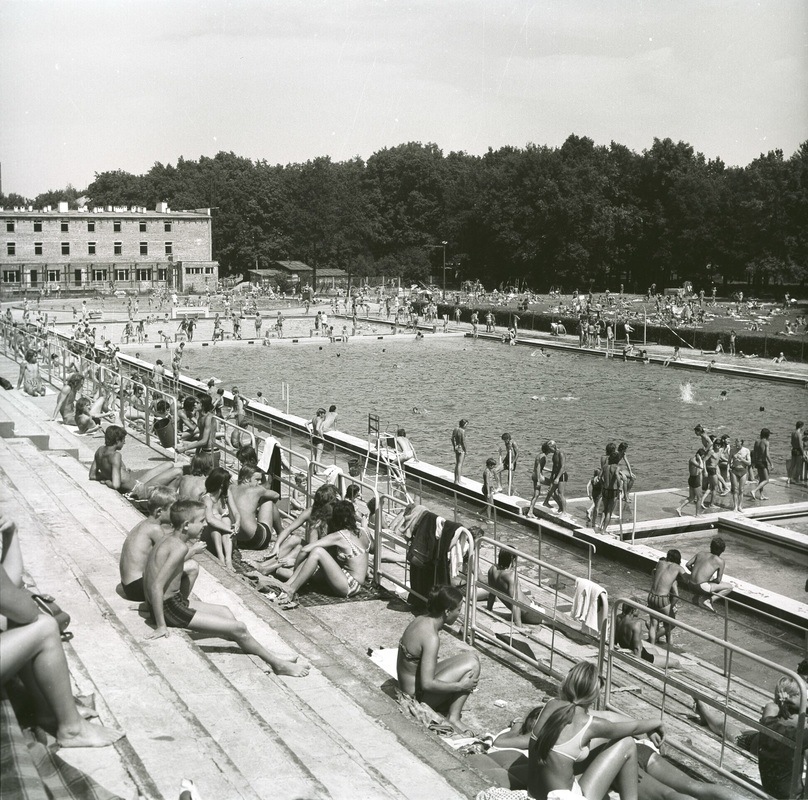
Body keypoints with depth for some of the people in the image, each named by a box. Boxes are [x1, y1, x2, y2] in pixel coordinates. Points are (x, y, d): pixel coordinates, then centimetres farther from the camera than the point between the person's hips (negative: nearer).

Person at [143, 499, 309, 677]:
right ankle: (278, 664, 9)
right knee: (238, 629, -6)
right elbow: (157, 586, -29)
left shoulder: (168, 539, 4)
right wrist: (161, 626, -25)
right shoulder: (180, 547, -24)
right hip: (171, 609, -11)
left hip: (172, 601, 11)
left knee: (224, 611, 21)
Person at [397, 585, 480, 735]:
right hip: (418, 695, -9)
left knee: (469, 655, 13)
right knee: (472, 663, -11)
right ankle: (453, 718, -4)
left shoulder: (420, 620, 0)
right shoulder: (431, 637, -27)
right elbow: (427, 684, -28)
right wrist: (460, 686, -17)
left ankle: (445, 706, 9)